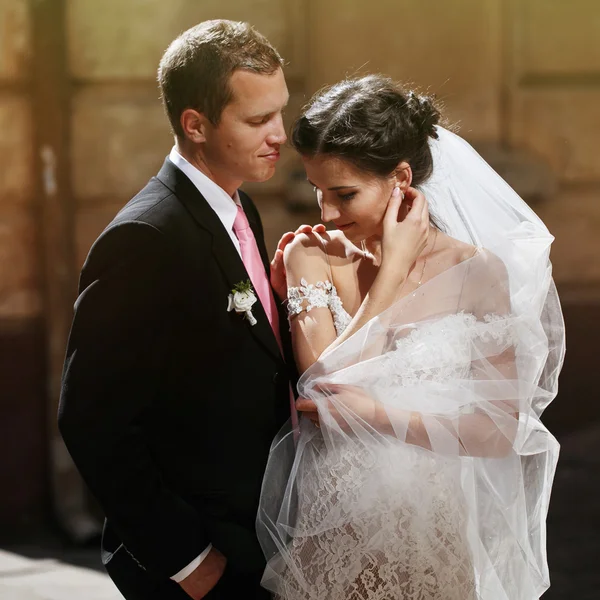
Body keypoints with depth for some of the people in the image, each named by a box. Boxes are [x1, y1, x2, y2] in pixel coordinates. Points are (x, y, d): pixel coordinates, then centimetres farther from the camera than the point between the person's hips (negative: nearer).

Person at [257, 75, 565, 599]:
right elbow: (328, 380, -18)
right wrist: (394, 266, -15)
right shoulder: (311, 256, -6)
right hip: (331, 529, 2)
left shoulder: (477, 271, -11)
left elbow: (501, 429, -12)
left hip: (429, 527, -1)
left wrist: (380, 416, -19)